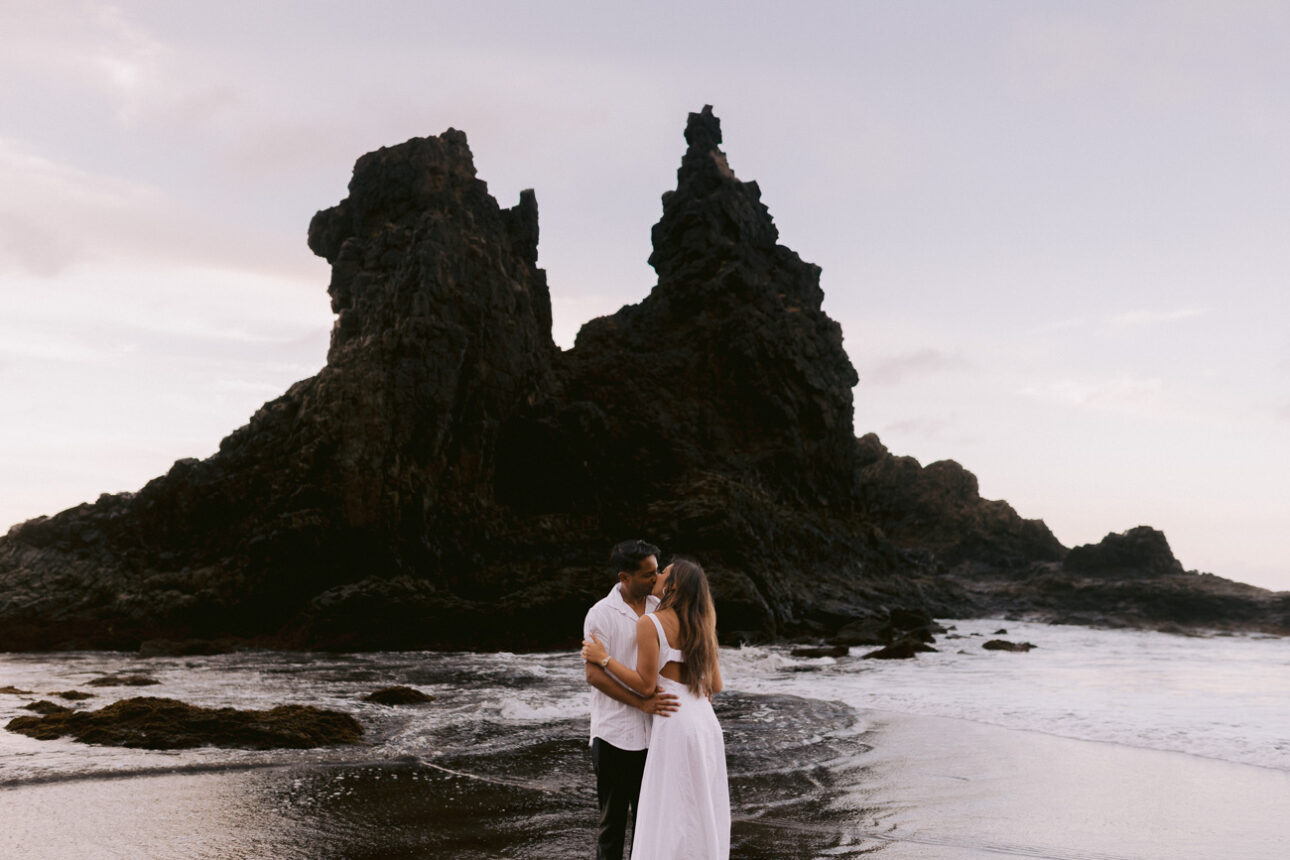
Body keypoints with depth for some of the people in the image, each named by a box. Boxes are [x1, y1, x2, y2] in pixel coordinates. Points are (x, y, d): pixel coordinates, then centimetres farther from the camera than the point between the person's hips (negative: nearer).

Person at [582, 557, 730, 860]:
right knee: (703, 812, 14)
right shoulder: (701, 626, 12)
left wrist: (603, 658, -5)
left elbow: (645, 684, -11)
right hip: (706, 722, 7)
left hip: (675, 724, -7)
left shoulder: (650, 623, -9)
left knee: (670, 814, -1)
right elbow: (716, 685, 13)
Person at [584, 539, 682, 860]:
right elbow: (594, 674, -13)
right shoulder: (601, 614, -10)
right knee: (613, 818, 5)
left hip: (653, 732, 5)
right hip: (615, 734, -5)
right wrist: (642, 703, -21)